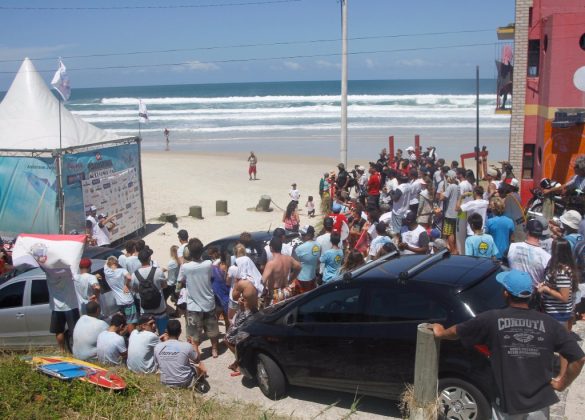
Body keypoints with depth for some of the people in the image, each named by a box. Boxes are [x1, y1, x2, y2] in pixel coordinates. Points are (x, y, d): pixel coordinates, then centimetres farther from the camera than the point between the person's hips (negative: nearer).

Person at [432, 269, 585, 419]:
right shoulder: (548, 323, -8)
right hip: (539, 403, 2)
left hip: (507, 402, -2)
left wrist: (441, 332, 26)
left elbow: (456, 332, 4)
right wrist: (562, 384, 8)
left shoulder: (492, 319, -11)